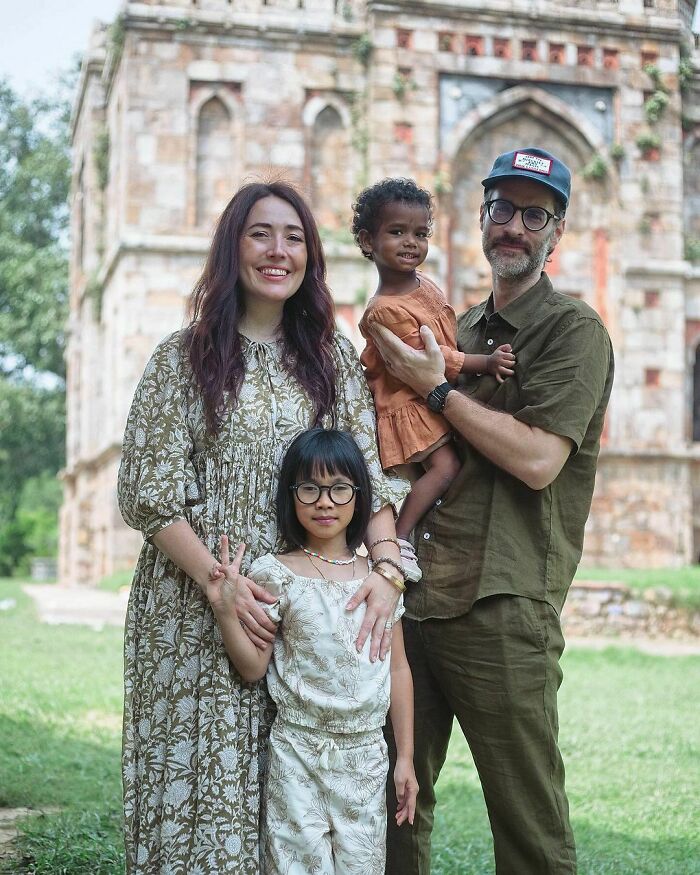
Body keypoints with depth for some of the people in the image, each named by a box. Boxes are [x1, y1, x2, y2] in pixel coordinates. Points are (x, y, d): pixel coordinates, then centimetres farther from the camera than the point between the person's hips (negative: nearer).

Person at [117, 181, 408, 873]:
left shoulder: (333, 360, 11)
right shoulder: (183, 358, 2)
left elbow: (370, 474, 6)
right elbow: (148, 492, -4)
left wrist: (386, 568, -12)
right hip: (195, 607, -2)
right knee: (201, 779, -2)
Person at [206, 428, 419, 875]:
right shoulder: (276, 574, -5)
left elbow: (399, 670, 8)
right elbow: (254, 667, -5)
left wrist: (406, 756, 8)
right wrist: (226, 610, -21)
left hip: (367, 754, 3)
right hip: (299, 753, -3)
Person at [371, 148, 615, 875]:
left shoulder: (573, 330, -3)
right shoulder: (460, 329, 19)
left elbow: (537, 459, -17)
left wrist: (435, 388, -9)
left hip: (501, 604, -7)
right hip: (415, 590, 7)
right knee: (396, 799, 13)